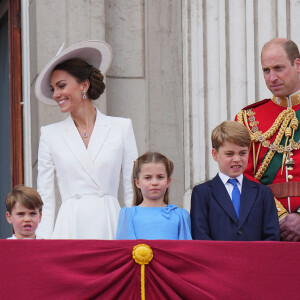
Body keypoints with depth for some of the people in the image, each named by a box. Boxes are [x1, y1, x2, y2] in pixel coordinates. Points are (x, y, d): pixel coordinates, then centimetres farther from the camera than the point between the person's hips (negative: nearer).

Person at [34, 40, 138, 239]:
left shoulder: (122, 128, 7)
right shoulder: (50, 134, 10)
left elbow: (133, 191, 7)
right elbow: (45, 196, 9)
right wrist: (43, 246, 0)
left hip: (110, 224, 0)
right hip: (70, 228, 1)